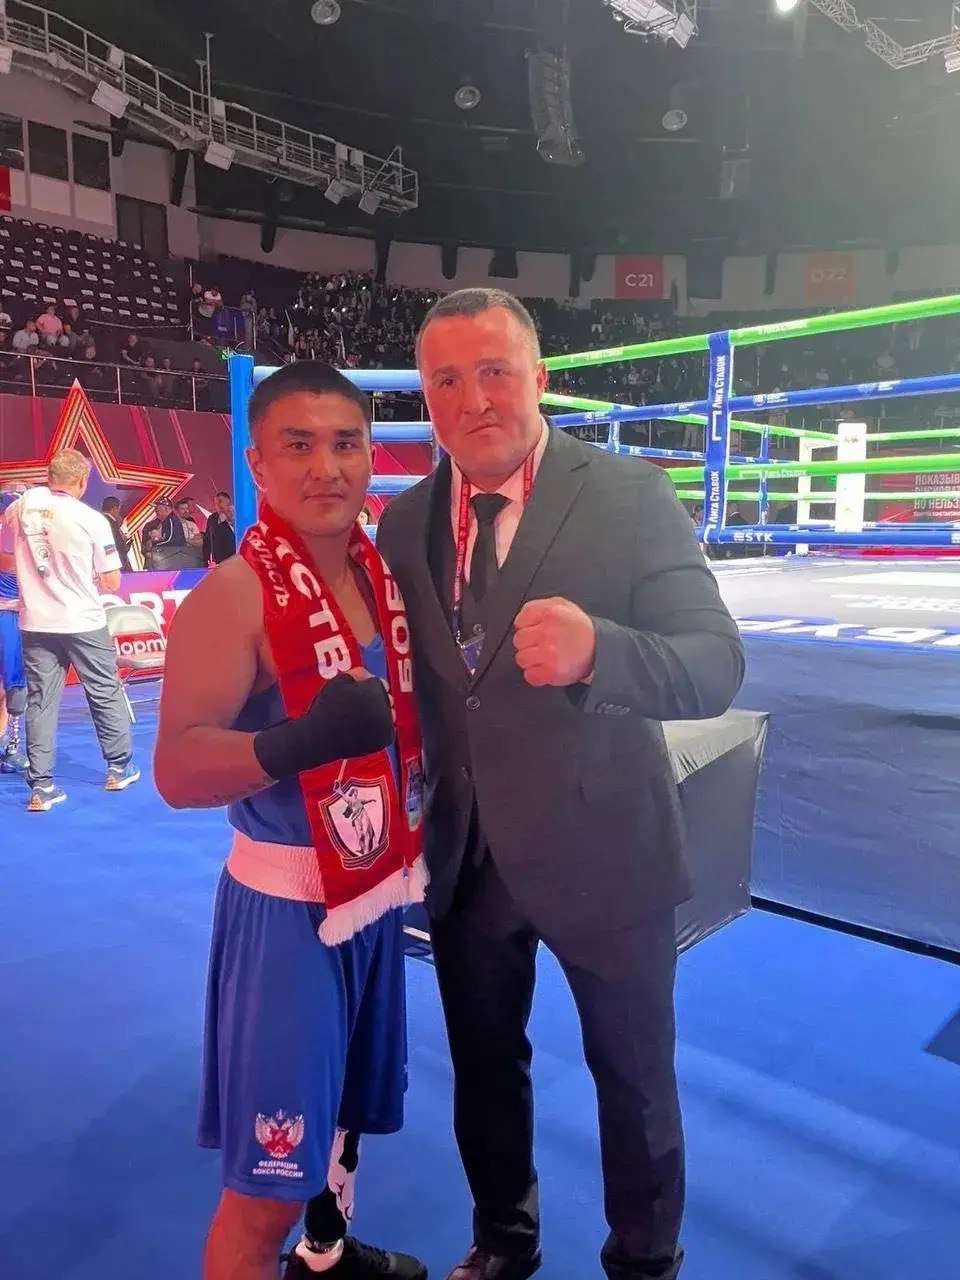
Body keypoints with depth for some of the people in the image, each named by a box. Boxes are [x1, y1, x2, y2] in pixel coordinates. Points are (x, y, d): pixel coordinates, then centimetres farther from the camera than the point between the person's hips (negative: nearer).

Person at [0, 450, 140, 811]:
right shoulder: (91, 519, -11)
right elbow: (112, 582, -7)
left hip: (35, 624, 3)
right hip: (83, 622, -3)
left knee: (40, 702, 8)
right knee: (106, 694, 13)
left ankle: (40, 787, 7)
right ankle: (119, 768, 25)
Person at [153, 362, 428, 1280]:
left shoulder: (382, 573, 2)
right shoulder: (233, 595, -19)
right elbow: (176, 771, -26)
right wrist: (296, 742, -41)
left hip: (376, 891, 8)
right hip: (289, 904, -7)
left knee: (346, 1107, 28)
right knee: (267, 1178, 5)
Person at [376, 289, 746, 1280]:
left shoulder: (630, 495, -14)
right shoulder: (404, 521, 0)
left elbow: (716, 666, -21)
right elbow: (401, 676, 6)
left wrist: (595, 649, -40)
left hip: (597, 852, -3)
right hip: (462, 855, 4)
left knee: (632, 1075, 18)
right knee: (484, 1067, 24)